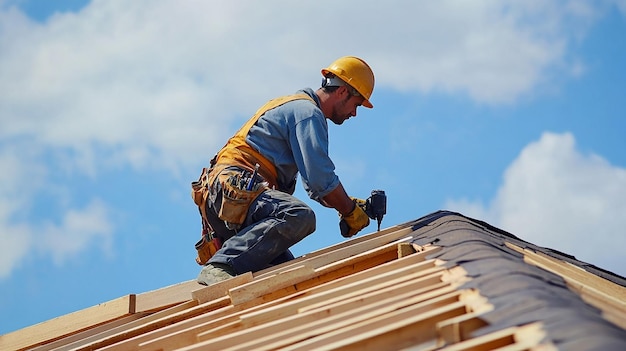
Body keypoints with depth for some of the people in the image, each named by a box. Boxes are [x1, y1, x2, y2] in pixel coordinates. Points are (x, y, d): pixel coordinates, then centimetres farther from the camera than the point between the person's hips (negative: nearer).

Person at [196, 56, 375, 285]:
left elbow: (315, 187, 33)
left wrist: (351, 204, 21)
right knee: (300, 216, -36)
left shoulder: (295, 107, 31)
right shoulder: (308, 112, -3)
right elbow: (321, 180, -13)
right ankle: (220, 268, -39)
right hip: (236, 188, -10)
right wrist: (351, 212, 0)